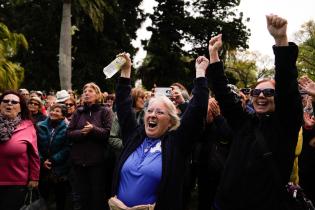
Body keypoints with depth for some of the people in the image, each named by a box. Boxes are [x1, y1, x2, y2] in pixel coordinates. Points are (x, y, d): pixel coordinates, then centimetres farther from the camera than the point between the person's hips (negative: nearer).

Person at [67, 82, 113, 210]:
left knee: (97, 194, 5)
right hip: (79, 159, 3)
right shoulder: (78, 112, 10)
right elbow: (69, 133, 2)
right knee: (81, 194, 11)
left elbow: (109, 133, -10)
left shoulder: (105, 111, 1)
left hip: (97, 160, -3)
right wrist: (82, 132, -15)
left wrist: (93, 129, -22)